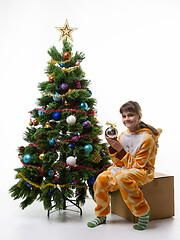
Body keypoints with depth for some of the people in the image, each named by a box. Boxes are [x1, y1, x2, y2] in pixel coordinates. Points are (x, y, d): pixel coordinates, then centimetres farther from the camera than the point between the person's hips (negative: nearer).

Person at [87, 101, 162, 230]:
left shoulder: (147, 138, -16)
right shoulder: (123, 135, 2)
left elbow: (137, 165, -18)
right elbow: (118, 163, 4)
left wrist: (121, 150, -26)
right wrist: (113, 148, -12)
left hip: (143, 171, -6)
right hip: (124, 168, 6)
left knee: (122, 177, -36)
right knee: (101, 179, -17)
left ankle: (144, 212, -15)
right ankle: (101, 215, 7)